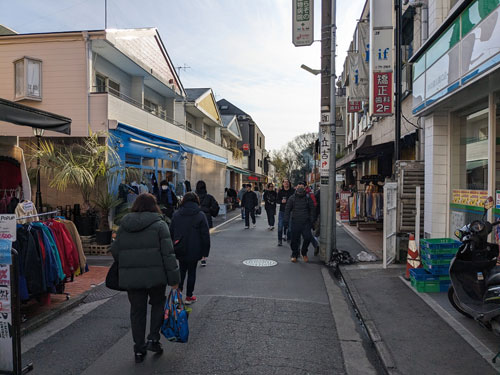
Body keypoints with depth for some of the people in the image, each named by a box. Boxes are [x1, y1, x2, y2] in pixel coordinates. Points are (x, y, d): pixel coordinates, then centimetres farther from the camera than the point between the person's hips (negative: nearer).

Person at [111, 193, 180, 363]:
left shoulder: (123, 225, 8)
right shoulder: (159, 225, -6)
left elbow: (115, 251, 12)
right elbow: (168, 254, -11)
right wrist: (174, 279, -7)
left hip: (130, 277, 4)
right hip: (155, 275, -3)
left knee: (137, 311, 14)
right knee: (158, 304, 20)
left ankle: (139, 349, 22)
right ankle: (153, 339, 14)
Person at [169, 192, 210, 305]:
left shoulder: (176, 214, 1)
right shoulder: (200, 215, -8)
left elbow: (171, 232, 7)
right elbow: (205, 235, -8)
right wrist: (205, 251, -2)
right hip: (194, 250, -2)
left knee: (182, 270, 21)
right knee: (192, 272, 10)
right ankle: (189, 296, 17)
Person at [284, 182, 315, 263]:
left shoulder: (308, 198, 5)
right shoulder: (292, 198, 5)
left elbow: (312, 210, 9)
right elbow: (287, 210, 8)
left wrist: (312, 221, 3)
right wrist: (286, 221, 2)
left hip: (305, 223, 0)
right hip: (295, 222, 0)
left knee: (308, 237, -11)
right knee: (295, 240, 4)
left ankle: (304, 253, 14)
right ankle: (294, 255, 22)